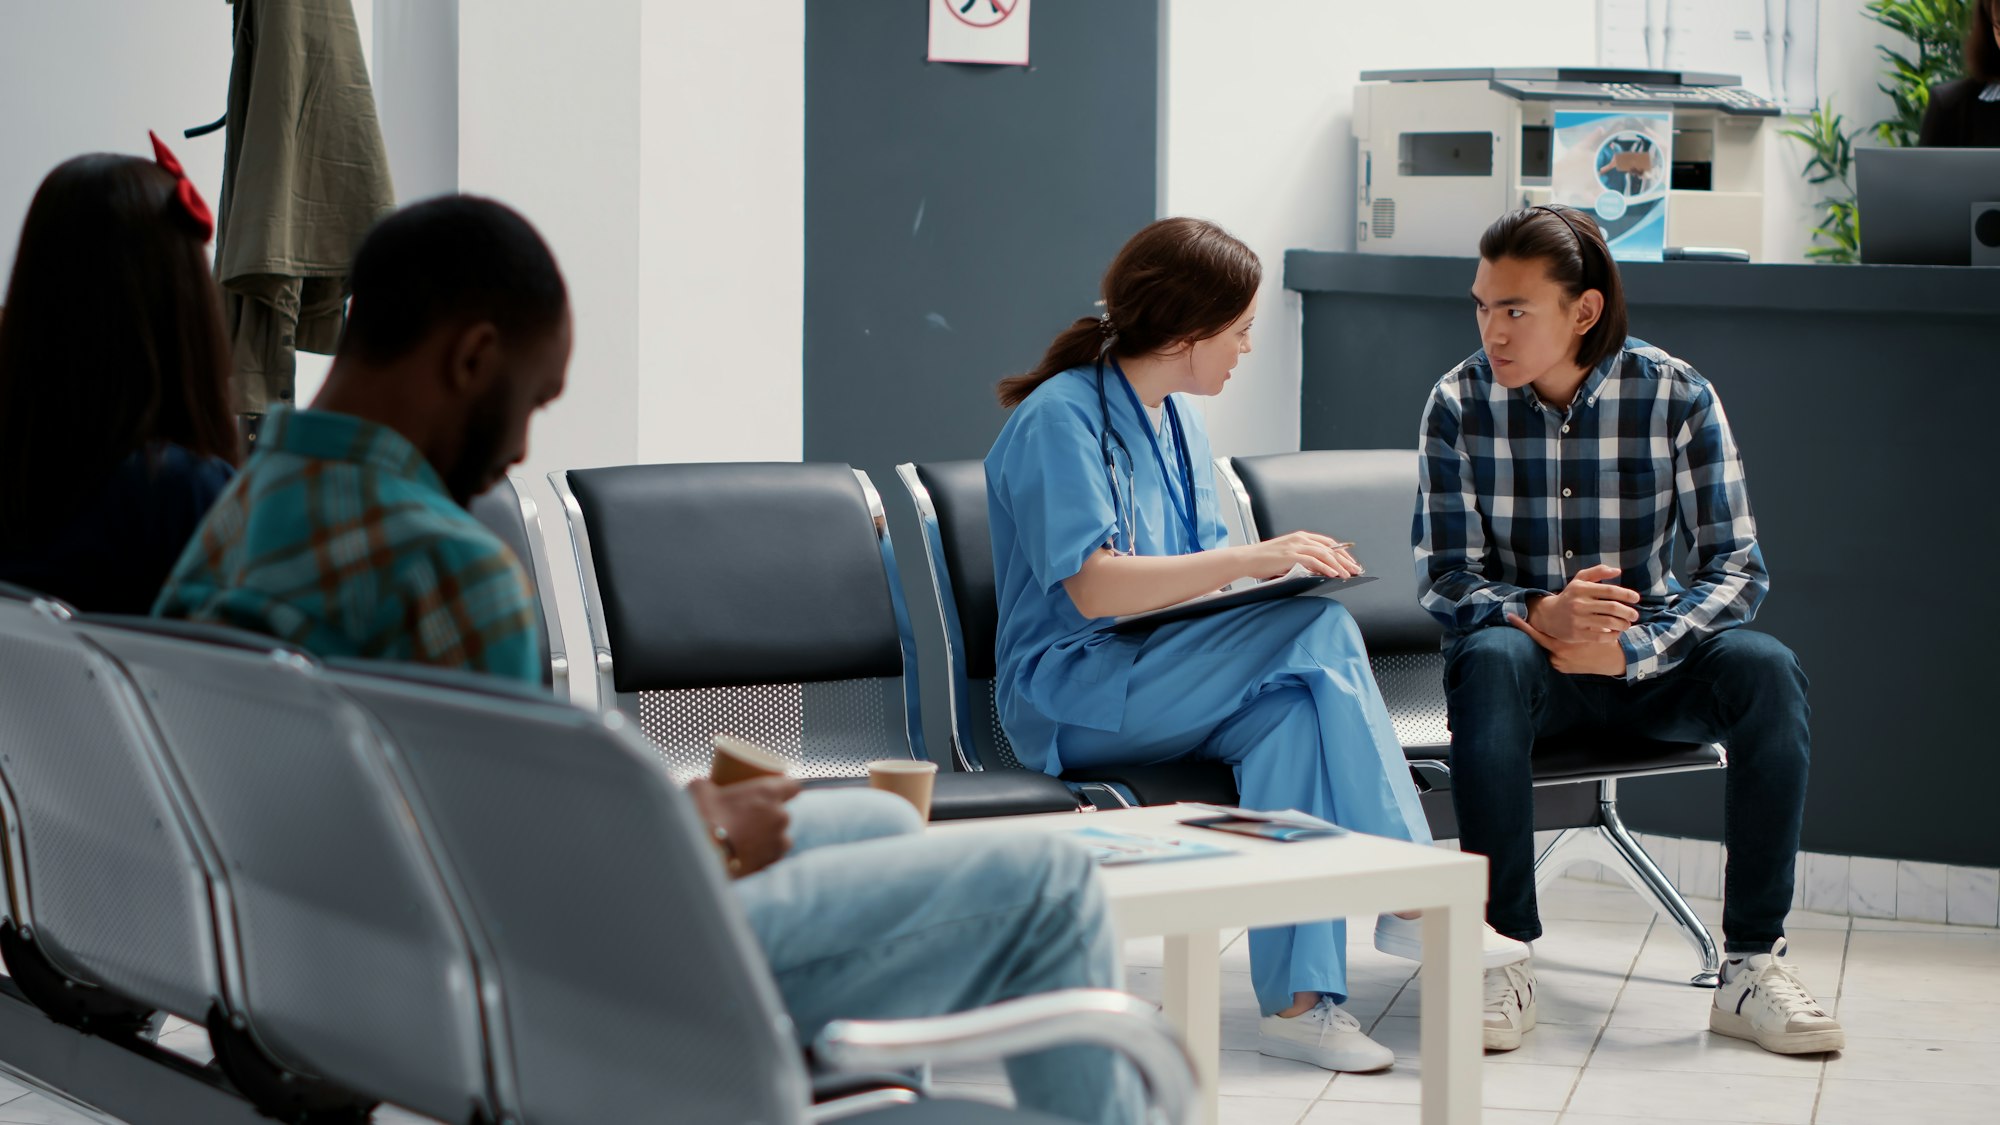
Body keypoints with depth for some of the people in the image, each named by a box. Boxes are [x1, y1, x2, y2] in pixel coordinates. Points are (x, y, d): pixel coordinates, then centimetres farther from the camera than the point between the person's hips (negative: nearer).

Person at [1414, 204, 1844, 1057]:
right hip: (1522, 652, -1)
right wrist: (1536, 616, -33)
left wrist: (1631, 649, -29)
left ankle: (1751, 967, -24)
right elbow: (1444, 577, -10)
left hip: (1643, 665, 1)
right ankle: (1504, 959, -32)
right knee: (1488, 659, -36)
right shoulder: (1459, 404, -7)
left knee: (1764, 669, -29)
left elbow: (1737, 568, -12)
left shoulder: (1677, 396, -9)